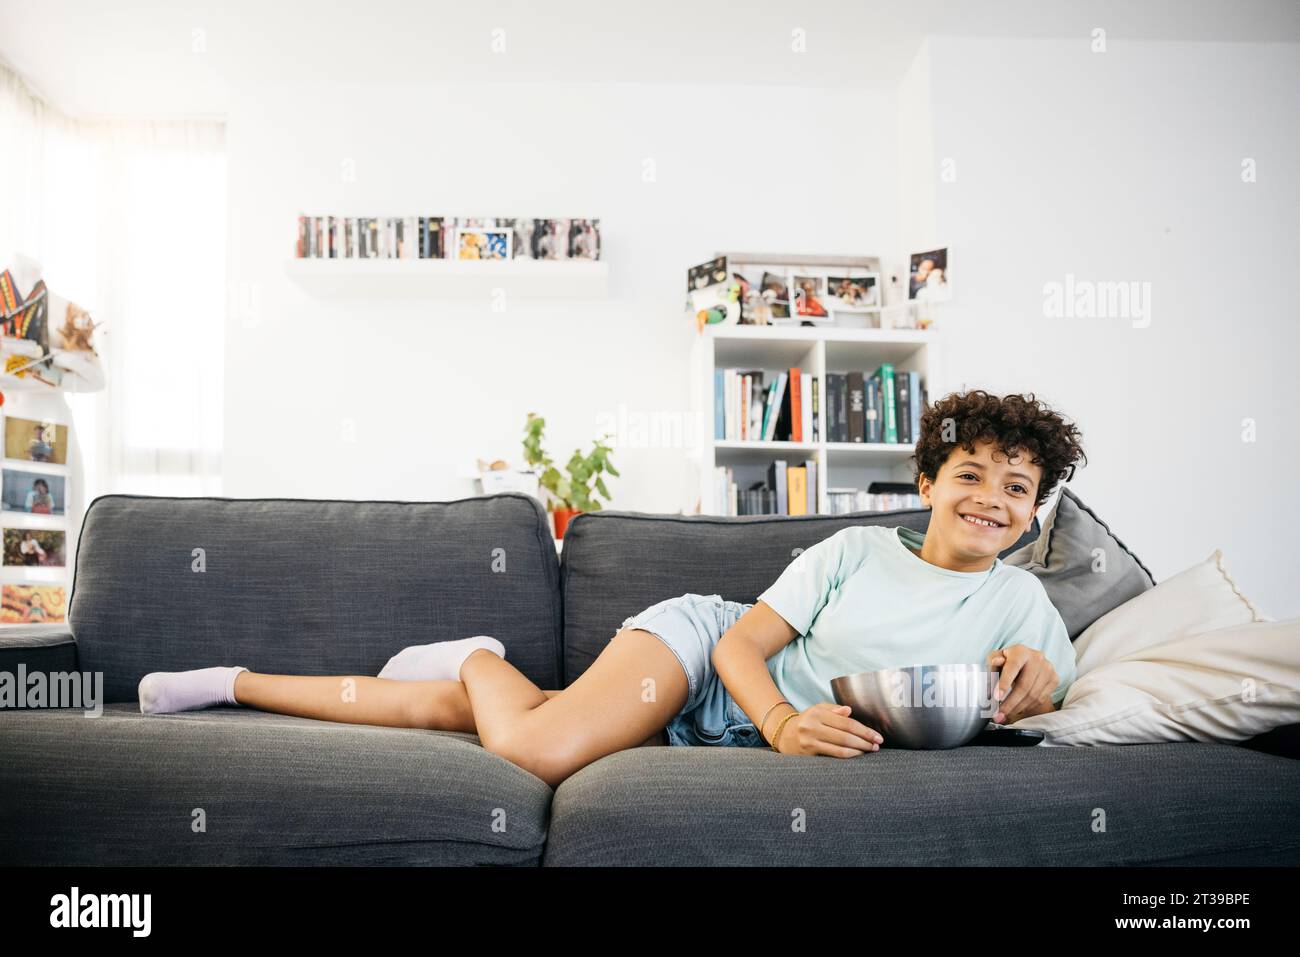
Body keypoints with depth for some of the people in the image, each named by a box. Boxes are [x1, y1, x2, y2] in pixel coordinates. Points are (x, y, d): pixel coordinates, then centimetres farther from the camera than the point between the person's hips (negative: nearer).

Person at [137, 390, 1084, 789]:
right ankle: (479, 660, 8)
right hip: (699, 642, -2)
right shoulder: (858, 548, -8)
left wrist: (1031, 668, -22)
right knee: (536, 749, -29)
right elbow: (742, 642, -10)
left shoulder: (1020, 599, 3)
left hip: (727, 740, 2)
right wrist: (786, 723, -29)